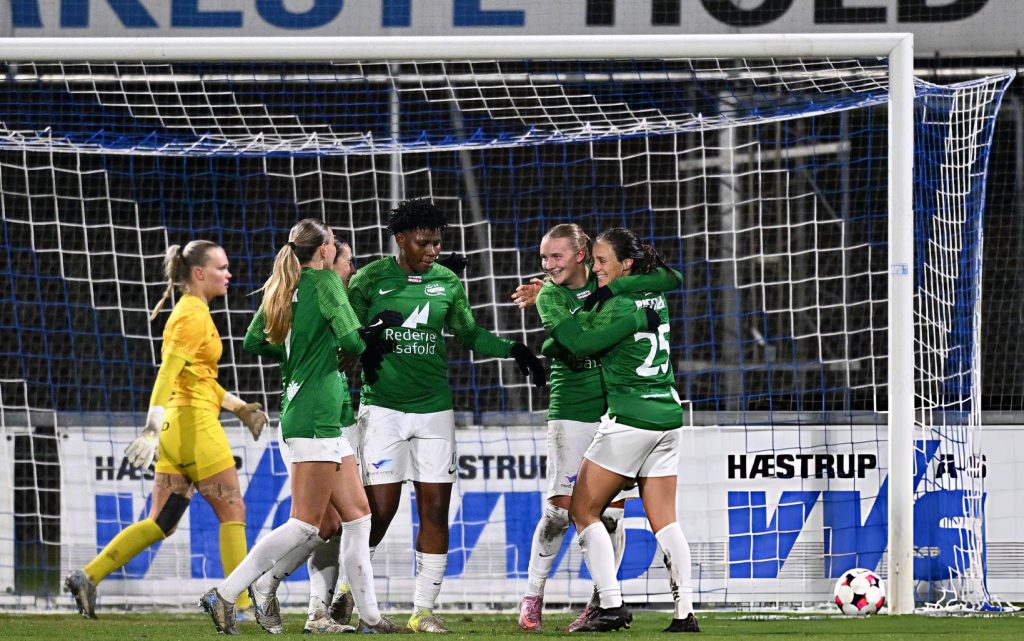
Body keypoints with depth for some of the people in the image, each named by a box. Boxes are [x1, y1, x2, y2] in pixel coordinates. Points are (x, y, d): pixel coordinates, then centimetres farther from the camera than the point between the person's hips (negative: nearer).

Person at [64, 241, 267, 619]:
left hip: (178, 429, 9)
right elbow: (168, 373, -22)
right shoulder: (194, 315, -11)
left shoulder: (192, 312, 19)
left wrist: (238, 407, 26)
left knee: (161, 524, 6)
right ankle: (240, 605, -2)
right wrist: (153, 428, -29)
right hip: (195, 424, -9)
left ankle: (87, 577, -1)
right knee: (232, 513, -2)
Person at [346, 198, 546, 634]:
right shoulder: (371, 279, -2)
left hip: (434, 409, 4)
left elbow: (469, 334, 20)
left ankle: (424, 610, 7)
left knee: (435, 510, 0)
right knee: (380, 509, -9)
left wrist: (513, 351, 8)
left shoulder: (447, 283, 7)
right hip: (383, 407, -4)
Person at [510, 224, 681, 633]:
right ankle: (532, 598, 6)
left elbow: (672, 280, -9)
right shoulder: (550, 297, -5)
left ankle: (602, 600, 12)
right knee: (561, 508, -7)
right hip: (572, 411, -2)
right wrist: (637, 320, -27)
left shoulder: (608, 283, 2)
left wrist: (614, 288, -19)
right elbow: (579, 342, -22)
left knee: (611, 511, 1)